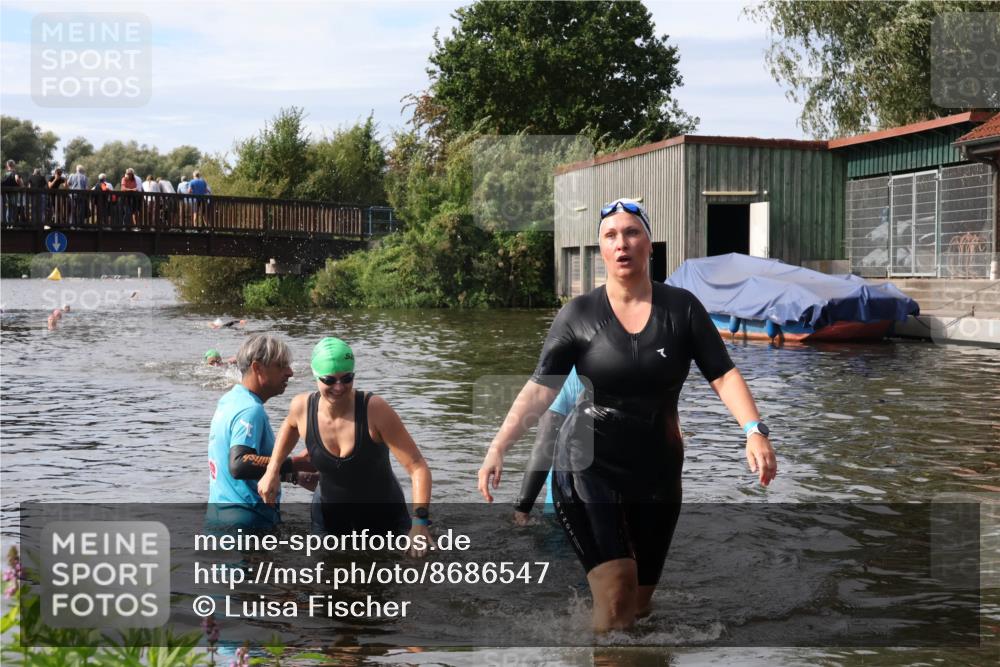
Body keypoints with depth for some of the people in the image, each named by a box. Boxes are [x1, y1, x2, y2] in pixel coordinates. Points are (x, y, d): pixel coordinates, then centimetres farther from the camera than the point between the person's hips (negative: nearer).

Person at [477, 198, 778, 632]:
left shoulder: (681, 307, -1)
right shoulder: (579, 314, -4)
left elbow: (723, 374, -4)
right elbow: (540, 388, -8)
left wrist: (754, 431, -20)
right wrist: (498, 447, -19)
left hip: (657, 465, 3)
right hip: (589, 463, -2)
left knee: (640, 600, 11)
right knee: (615, 599, -15)